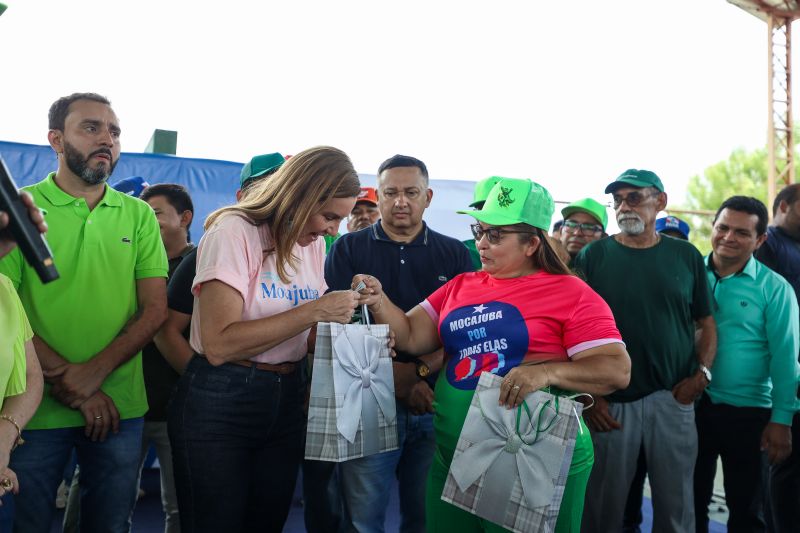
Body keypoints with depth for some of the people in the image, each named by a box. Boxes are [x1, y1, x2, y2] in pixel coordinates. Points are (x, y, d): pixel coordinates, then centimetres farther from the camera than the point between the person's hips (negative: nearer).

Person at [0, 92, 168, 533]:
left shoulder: (138, 215, 5)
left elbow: (155, 309, 0)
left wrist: (94, 372, -15)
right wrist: (75, 390, -15)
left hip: (119, 408, 3)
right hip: (37, 408, -2)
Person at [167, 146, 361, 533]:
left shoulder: (313, 245, 7)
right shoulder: (235, 230, -14)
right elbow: (219, 345, -24)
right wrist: (313, 311, -23)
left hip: (288, 402, 6)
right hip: (219, 403, -6)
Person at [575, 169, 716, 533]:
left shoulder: (686, 256, 6)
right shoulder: (593, 256, 0)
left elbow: (706, 322, 11)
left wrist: (702, 372, -5)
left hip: (673, 398, 2)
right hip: (610, 402, -1)